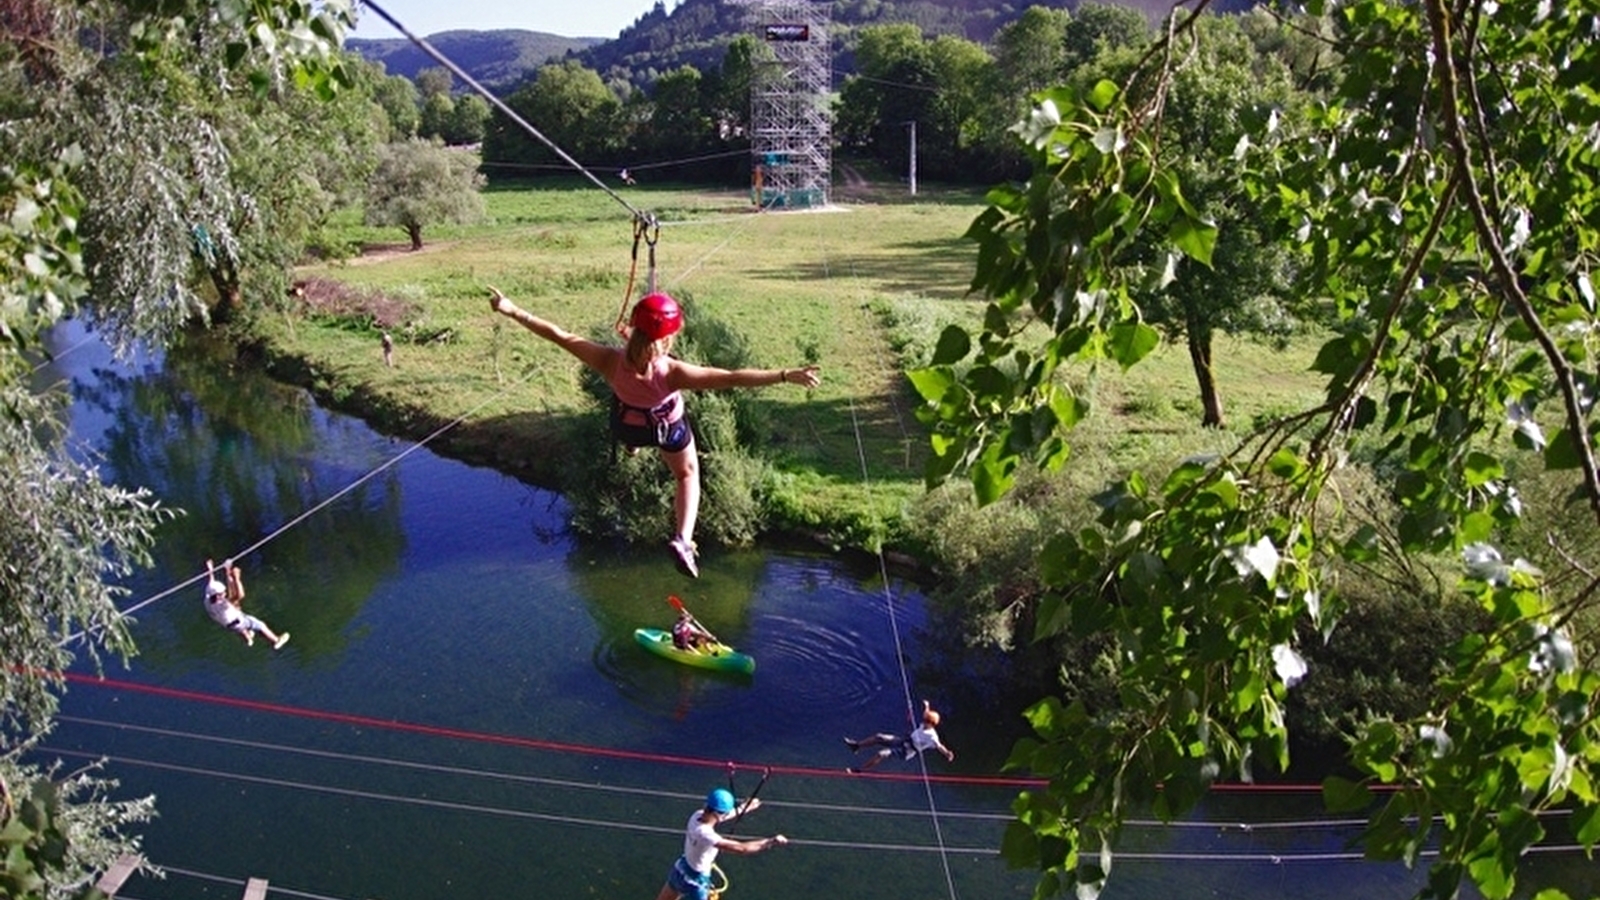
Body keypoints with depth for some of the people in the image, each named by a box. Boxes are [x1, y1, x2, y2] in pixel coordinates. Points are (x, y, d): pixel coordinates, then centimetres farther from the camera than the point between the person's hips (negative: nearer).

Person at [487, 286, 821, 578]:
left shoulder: (611, 362, -37)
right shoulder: (673, 373, -43)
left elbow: (559, 336, -31)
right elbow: (733, 378, -45)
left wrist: (513, 311, -23)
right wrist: (786, 376, -44)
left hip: (626, 426, 2)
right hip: (668, 429, -2)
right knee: (688, 475, 27)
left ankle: (633, 445, 71)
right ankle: (684, 539, 10)